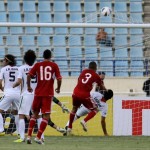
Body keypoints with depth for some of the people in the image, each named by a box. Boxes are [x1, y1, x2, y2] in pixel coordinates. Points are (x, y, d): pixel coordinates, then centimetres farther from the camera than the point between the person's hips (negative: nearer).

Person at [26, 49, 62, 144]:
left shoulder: (37, 65, 5)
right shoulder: (54, 66, 1)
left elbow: (29, 75, -5)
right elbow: (59, 79, -5)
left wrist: (29, 87, 10)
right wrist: (58, 88, 13)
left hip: (38, 93, 3)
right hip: (48, 94, -3)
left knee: (35, 114, 17)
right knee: (46, 116, 1)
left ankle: (29, 136, 7)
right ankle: (38, 137, -11)